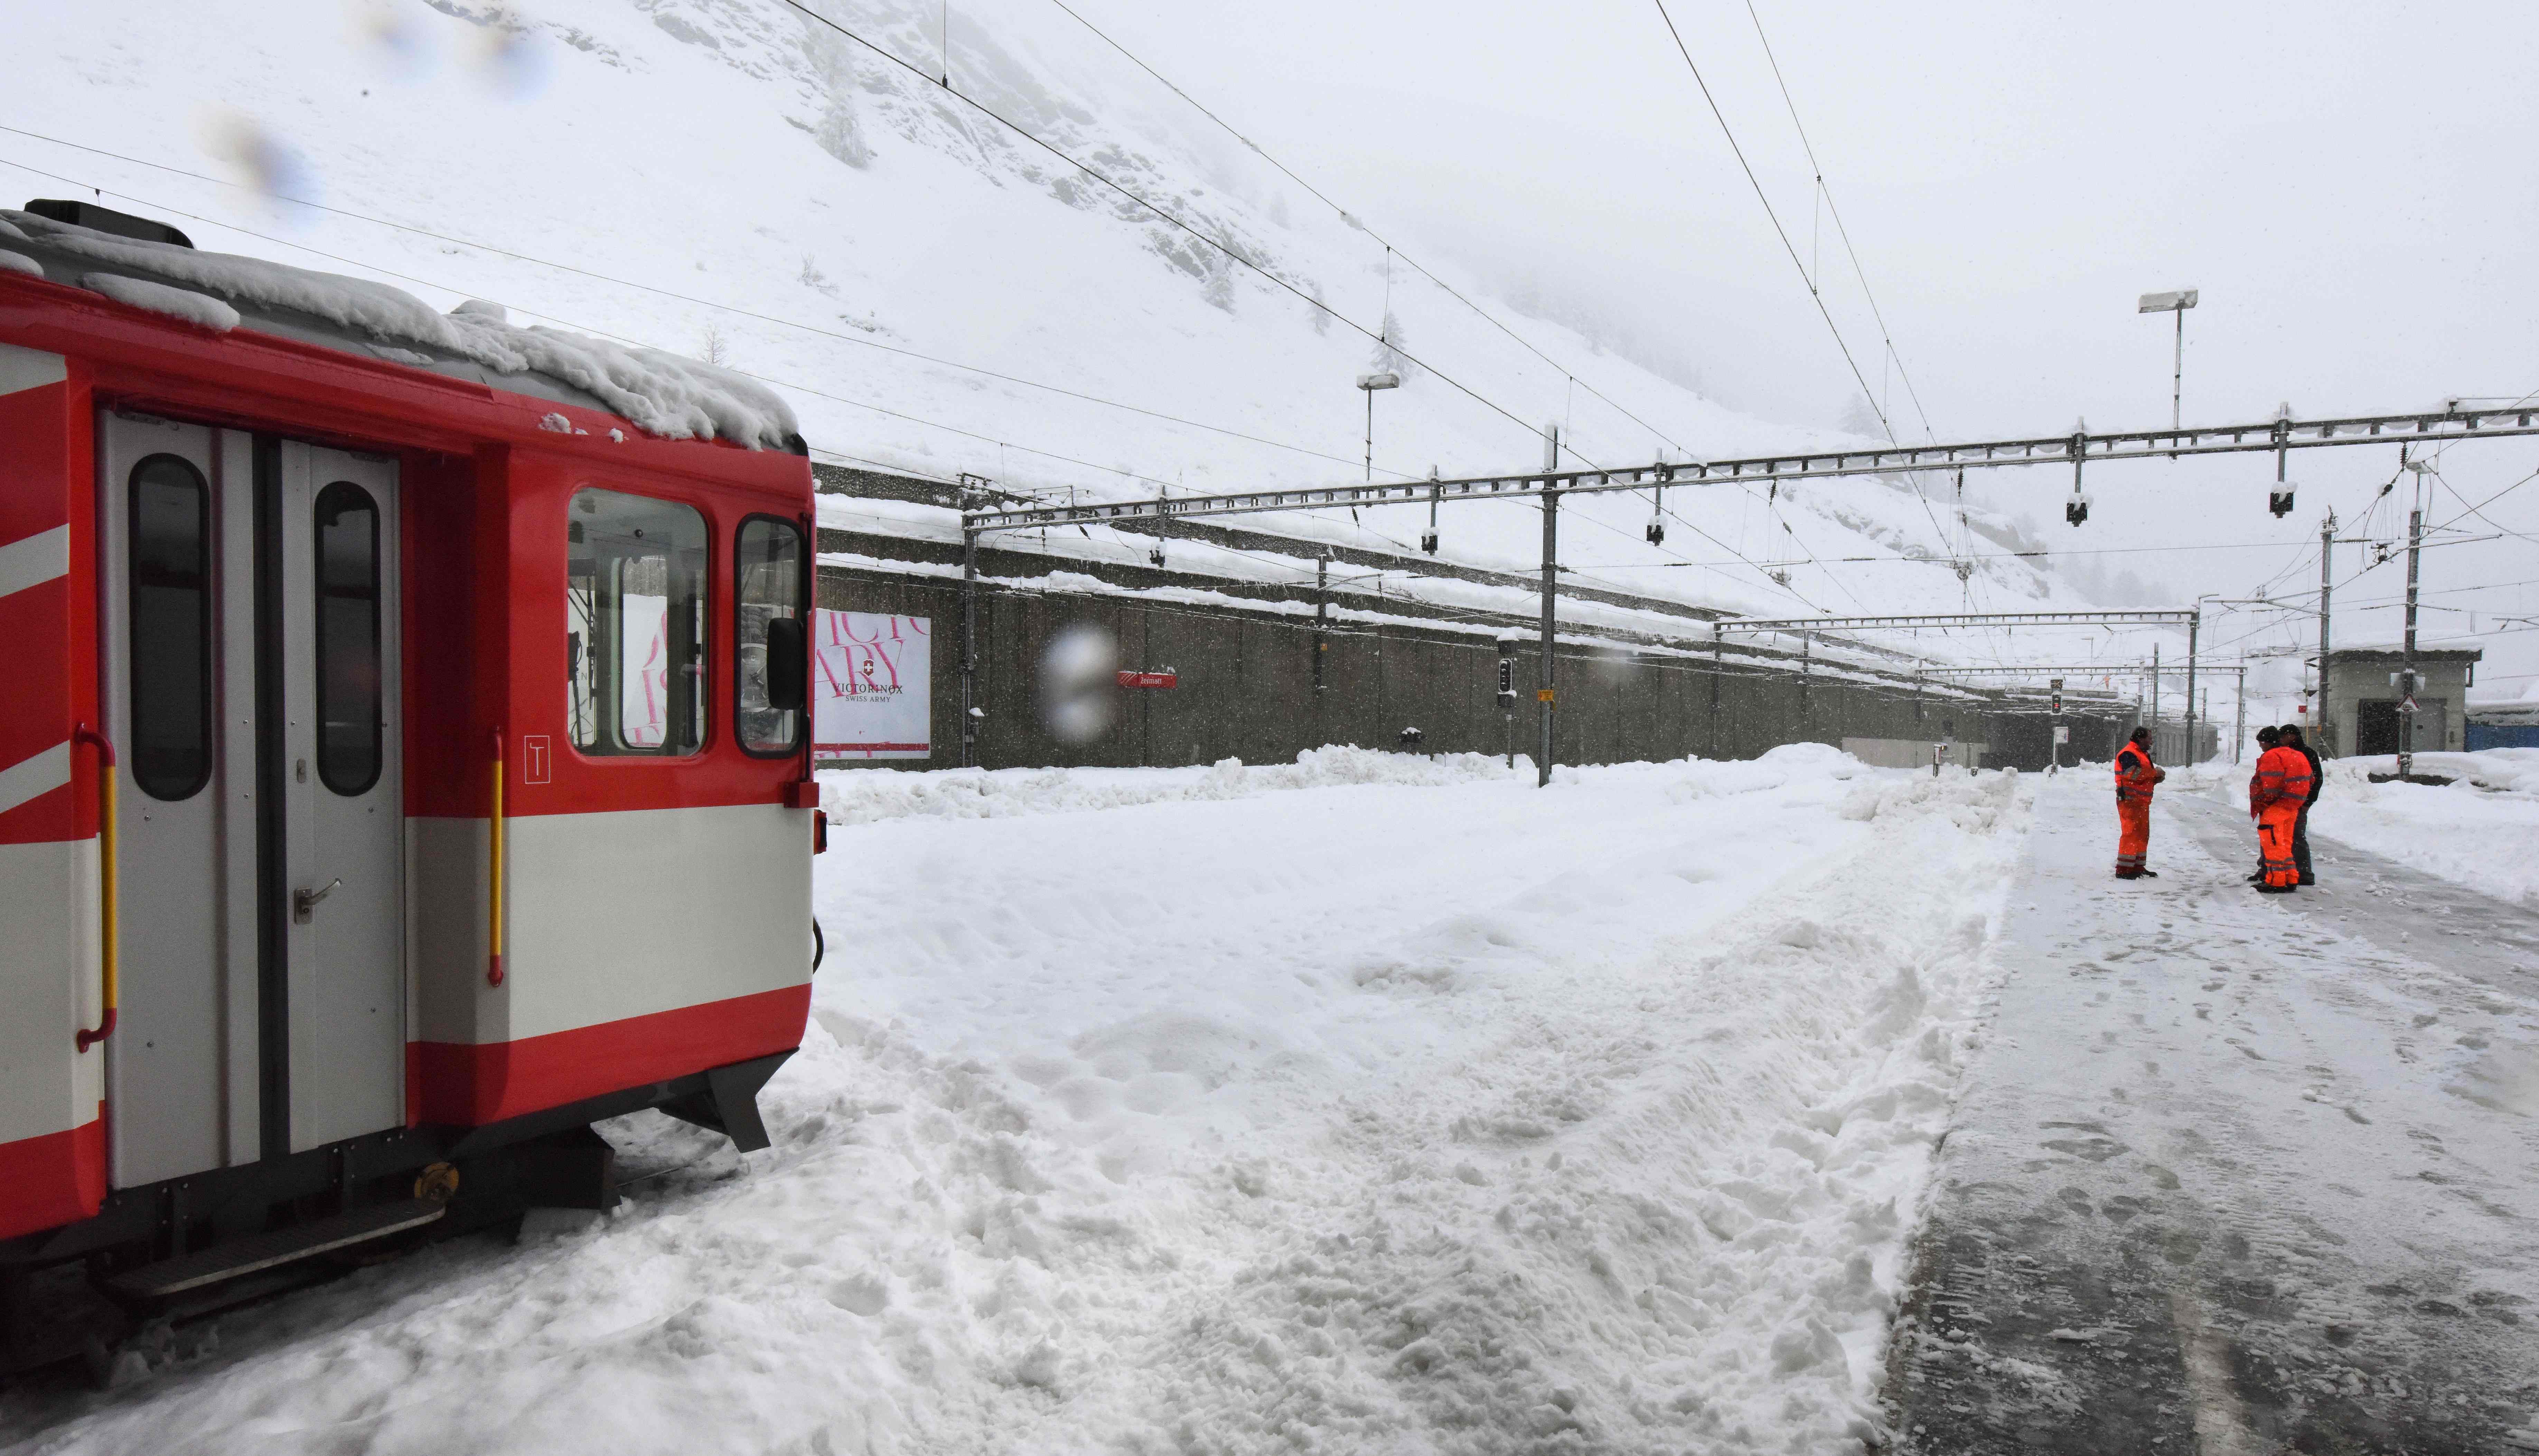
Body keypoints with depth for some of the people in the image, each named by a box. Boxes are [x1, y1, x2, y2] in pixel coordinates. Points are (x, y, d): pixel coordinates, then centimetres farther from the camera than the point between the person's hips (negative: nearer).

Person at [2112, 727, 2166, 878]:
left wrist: (2158, 777, 4)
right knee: (2131, 833, -12)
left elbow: (2146, 778, 25)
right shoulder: (2128, 754, -12)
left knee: (2143, 834, 14)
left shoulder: (2143, 755, 22)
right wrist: (2155, 773, -16)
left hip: (2141, 802, 11)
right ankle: (2123, 870, -12)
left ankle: (2138, 868, 22)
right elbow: (2134, 774, -27)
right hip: (2130, 801, -11)